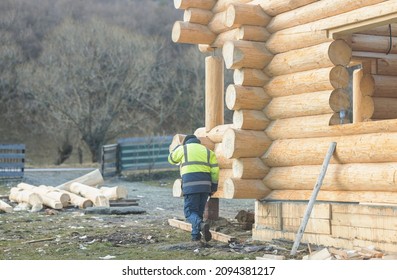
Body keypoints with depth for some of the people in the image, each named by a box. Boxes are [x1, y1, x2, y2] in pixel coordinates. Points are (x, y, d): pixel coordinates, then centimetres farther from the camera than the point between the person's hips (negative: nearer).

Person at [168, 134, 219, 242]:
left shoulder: (183, 149, 10)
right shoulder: (207, 151, 18)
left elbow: (172, 159, 27)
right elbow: (215, 170, 8)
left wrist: (177, 147, 44)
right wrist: (213, 187, 12)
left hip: (190, 185, -4)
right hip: (205, 185, 4)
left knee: (190, 212, -1)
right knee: (199, 211, 16)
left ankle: (201, 225, -28)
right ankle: (195, 235, 13)